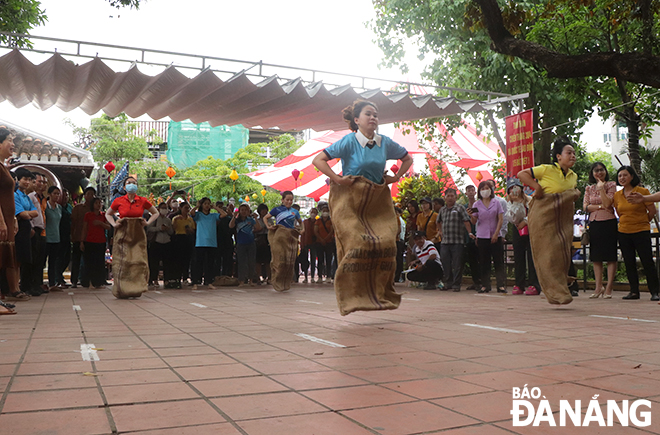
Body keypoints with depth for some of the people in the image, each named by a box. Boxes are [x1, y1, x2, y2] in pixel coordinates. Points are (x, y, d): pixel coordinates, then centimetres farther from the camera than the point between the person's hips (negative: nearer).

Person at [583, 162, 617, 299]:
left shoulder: (611, 185, 2)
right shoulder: (589, 188, 14)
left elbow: (608, 203, -12)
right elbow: (585, 206, 4)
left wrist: (601, 188, -15)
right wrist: (600, 206, -8)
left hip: (609, 222, -4)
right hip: (594, 223, 5)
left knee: (610, 256, -5)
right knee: (596, 257, 6)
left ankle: (608, 288, -3)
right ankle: (599, 287, 13)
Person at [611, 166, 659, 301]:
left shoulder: (642, 191, -7)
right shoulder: (617, 195, 6)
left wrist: (641, 222, 10)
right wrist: (628, 222, 13)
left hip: (641, 231, -4)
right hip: (623, 232, 4)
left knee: (647, 262, -4)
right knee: (629, 263, 6)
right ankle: (634, 291, 14)